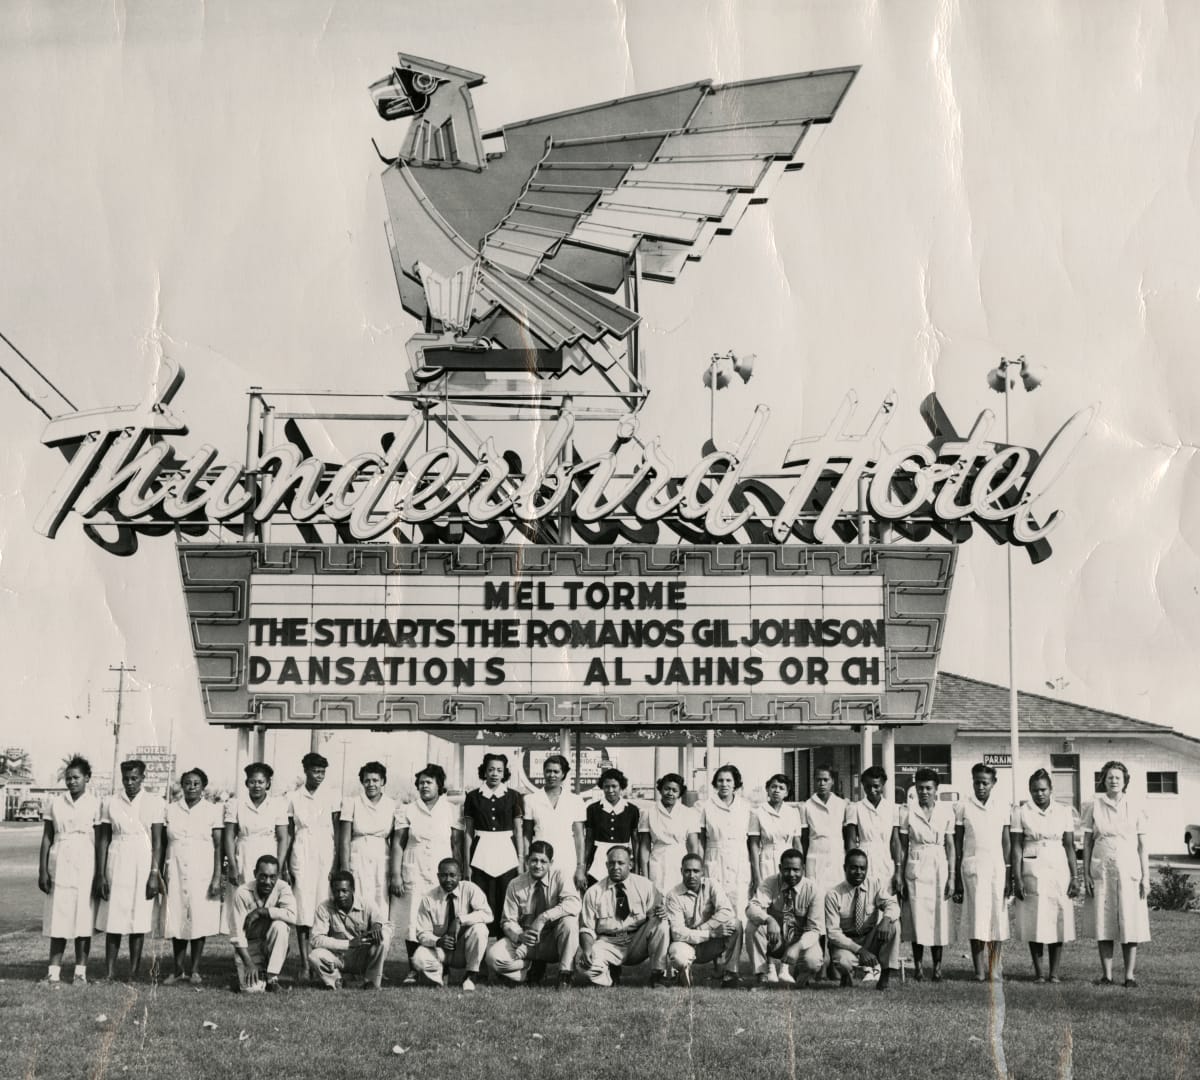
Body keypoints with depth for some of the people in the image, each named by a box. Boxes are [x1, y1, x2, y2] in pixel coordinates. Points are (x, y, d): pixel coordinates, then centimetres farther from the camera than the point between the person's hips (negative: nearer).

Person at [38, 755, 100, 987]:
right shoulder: (55, 803, 8)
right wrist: (43, 870, 2)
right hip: (60, 865, 1)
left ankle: (80, 972, 6)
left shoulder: (95, 804, 2)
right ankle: (54, 973, -2)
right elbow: (46, 839, 9)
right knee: (58, 921, -2)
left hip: (86, 865, -1)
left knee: (83, 919, -1)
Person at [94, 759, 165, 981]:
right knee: (113, 920, -2)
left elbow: (157, 841, 0)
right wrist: (100, 875, 2)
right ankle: (109, 972, 3)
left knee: (138, 920, 0)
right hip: (117, 863, 1)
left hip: (143, 863, -1)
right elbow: (103, 840, 6)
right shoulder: (110, 803, 5)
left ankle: (134, 972, 5)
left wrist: (155, 874, -7)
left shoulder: (154, 803, 2)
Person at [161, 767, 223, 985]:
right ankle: (178, 970, 9)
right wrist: (160, 873, 3)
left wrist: (217, 877, -7)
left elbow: (219, 846, 0)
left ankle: (194, 970, 6)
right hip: (176, 873, 2)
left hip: (202, 873, -2)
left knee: (200, 921, -3)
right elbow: (163, 843, 10)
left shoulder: (213, 811, 3)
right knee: (176, 921, 0)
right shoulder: (170, 809, 8)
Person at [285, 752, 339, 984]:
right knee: (303, 911, -6)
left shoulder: (331, 798, 5)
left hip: (326, 854, 0)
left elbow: (337, 833, 5)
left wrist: (337, 864, -2)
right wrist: (285, 867, 5)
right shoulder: (293, 798, 5)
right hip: (301, 856, 0)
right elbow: (288, 834, 9)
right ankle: (305, 965, -7)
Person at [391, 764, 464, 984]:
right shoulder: (406, 810, 8)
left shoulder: (452, 811, 8)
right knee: (412, 921, -4)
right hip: (413, 872, 0)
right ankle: (412, 970, 4)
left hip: (441, 873, 0)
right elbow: (397, 844, 6)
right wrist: (395, 875, -1)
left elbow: (457, 846, 8)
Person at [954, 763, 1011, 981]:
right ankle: (979, 971, -7)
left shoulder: (1002, 808, 9)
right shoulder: (963, 807, 4)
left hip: (998, 867, 2)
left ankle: (994, 969, 6)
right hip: (973, 866, -2)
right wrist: (957, 879, 3)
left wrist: (1008, 876, 5)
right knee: (977, 917, -8)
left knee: (997, 917, -1)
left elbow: (1007, 843, 11)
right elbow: (957, 844, 5)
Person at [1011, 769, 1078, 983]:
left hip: (1059, 870, 1)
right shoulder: (1021, 812, 1)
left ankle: (1054, 972, 5)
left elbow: (1069, 846, 7)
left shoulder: (1063, 812, 7)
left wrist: (1074, 877, 2)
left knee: (1058, 921, -1)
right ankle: (1039, 971, 6)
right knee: (1035, 923, -2)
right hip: (1032, 871, -1)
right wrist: (1017, 879, -8)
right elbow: (1016, 847, -1)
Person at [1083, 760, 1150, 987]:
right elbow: (1087, 843, 7)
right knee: (1103, 923, 0)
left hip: (1129, 871, 0)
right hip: (1101, 871, 0)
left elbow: (1142, 845, 7)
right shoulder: (1095, 807, 6)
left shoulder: (1134, 810, 7)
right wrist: (1086, 873, 2)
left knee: (1131, 923, -2)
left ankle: (1130, 975, 3)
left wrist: (1146, 876, 1)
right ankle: (1106, 975, 6)